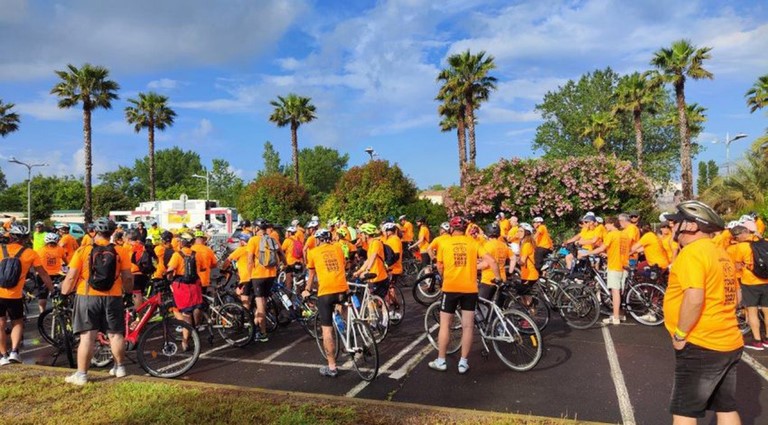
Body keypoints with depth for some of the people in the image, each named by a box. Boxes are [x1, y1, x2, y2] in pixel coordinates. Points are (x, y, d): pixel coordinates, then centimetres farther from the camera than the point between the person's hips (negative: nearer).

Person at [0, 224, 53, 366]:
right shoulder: (30, 254, -4)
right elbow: (43, 274, 2)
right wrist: (51, 288, 16)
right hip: (14, 296, -1)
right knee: (17, 323, 18)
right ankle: (14, 352, 3)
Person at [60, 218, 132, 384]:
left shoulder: (83, 251, -3)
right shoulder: (120, 252, 0)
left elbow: (71, 277, -3)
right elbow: (127, 278, 0)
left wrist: (64, 292, 15)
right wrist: (128, 291, 19)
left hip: (87, 297, -1)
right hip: (112, 298, 1)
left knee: (87, 337, 1)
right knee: (115, 334, 12)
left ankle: (81, 374, 5)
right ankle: (120, 367, 24)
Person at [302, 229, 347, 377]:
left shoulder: (313, 252, 12)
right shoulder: (338, 248, 18)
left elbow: (311, 275, 23)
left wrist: (307, 290, 41)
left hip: (325, 292, -3)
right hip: (342, 289, 4)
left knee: (327, 329, 2)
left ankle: (332, 367, 4)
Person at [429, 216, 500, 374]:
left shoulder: (444, 243, 2)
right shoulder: (472, 242, 4)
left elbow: (440, 267, 9)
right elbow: (490, 261, -3)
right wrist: (498, 278, 10)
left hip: (450, 288, -1)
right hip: (470, 289, 1)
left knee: (445, 325, 9)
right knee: (467, 326, 8)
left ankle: (441, 361, 15)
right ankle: (463, 363, 13)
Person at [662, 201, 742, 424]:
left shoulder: (692, 252, -16)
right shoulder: (720, 253, 13)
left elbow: (694, 298, -27)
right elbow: (735, 296, 20)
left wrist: (680, 334, -17)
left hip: (701, 346, -9)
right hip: (729, 343, 9)